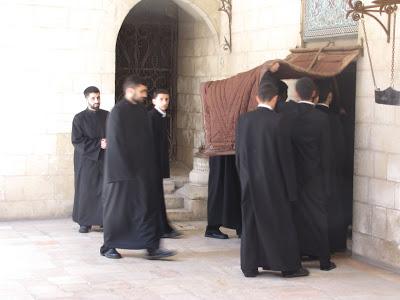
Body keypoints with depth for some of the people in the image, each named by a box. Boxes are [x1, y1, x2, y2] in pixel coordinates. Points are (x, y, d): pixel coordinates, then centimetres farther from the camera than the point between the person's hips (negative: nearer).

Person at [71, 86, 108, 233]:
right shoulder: (79, 118, 1)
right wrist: (98, 144, -14)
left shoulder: (107, 116, 9)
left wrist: (109, 143, -11)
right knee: (86, 191, 0)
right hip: (86, 160, -2)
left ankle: (105, 220, 3)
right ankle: (85, 223, 8)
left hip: (104, 160, 2)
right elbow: (76, 140, -7)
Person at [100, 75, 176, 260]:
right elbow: (115, 143, -14)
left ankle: (151, 248, 3)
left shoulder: (141, 110, 12)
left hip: (142, 170, 7)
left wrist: (150, 167, 10)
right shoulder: (118, 112, -11)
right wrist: (128, 169, -15)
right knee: (117, 209, 2)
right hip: (123, 171, -7)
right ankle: (108, 247, 16)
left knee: (148, 208, 1)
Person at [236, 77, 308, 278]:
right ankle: (289, 266, 14)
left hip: (250, 181, 4)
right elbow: (285, 156, -9)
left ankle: (249, 266, 14)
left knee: (251, 222, 11)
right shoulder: (278, 122, -13)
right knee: (280, 223, 7)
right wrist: (290, 187, -3)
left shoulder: (244, 120, -1)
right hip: (273, 182, -3)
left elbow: (239, 152, 6)